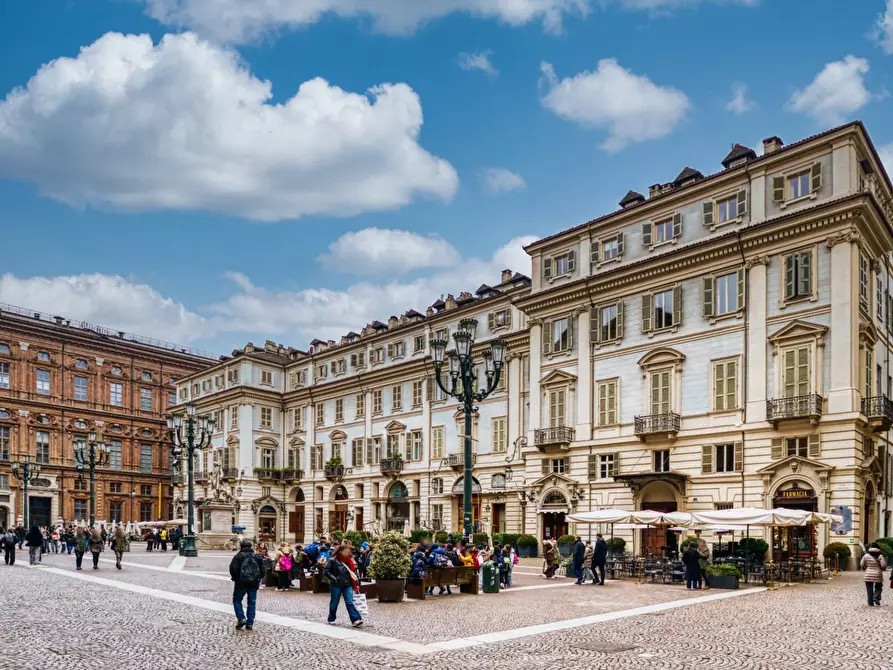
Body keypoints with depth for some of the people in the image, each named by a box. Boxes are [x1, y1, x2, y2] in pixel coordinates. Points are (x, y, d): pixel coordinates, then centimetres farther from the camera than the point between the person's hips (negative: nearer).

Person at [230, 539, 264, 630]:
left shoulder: (238, 556, -4)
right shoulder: (257, 557, 8)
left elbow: (233, 568, -12)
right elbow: (262, 570, 6)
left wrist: (234, 578, 4)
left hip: (241, 582, -3)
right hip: (254, 583, 3)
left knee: (237, 600, 12)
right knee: (252, 603, 9)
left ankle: (241, 618, -4)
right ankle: (250, 624, 7)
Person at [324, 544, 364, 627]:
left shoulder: (350, 561, 9)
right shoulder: (333, 560, -7)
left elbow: (353, 573, 14)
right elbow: (327, 572, -9)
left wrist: (356, 585, 7)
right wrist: (334, 579, -20)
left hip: (348, 585, 3)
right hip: (336, 585, -3)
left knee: (350, 602, -6)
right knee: (334, 602, 9)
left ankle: (355, 620, -15)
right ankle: (331, 619, 27)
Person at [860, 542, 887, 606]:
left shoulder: (866, 555, -3)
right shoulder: (880, 556, -8)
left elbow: (862, 565, 2)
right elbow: (883, 566, -10)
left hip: (868, 576, 1)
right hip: (878, 575, -1)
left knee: (869, 589, 8)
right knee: (878, 588, 18)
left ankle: (870, 603, 6)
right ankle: (876, 597, -5)